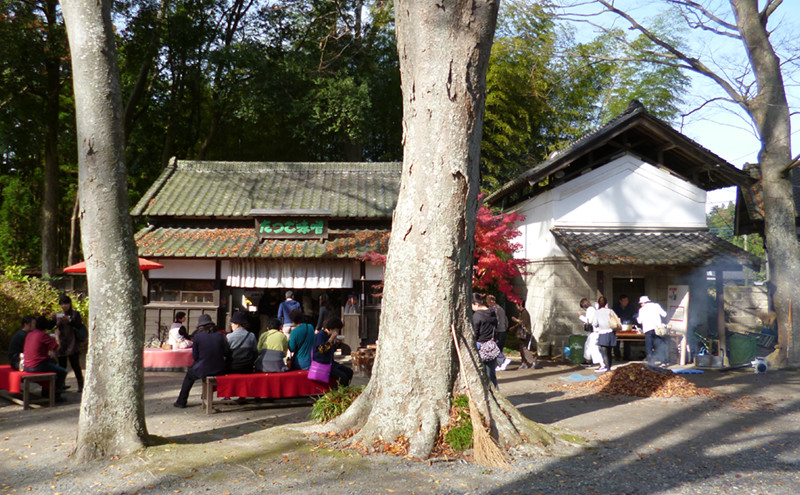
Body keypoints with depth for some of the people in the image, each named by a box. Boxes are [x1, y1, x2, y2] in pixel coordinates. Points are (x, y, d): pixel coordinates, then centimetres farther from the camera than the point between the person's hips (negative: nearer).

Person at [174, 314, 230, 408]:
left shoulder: (197, 336, -6)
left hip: (204, 370, -3)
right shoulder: (220, 335, 1)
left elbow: (195, 356, 0)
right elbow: (227, 353, 2)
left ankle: (181, 402, 32)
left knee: (189, 375, 28)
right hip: (220, 370, 3)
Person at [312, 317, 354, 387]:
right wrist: (331, 339, -28)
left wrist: (336, 342, 5)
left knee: (349, 372, -1)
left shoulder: (329, 336, 11)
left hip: (330, 362, 9)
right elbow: (321, 350, -29)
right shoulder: (320, 335, -15)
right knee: (342, 376, -24)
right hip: (322, 364, -9)